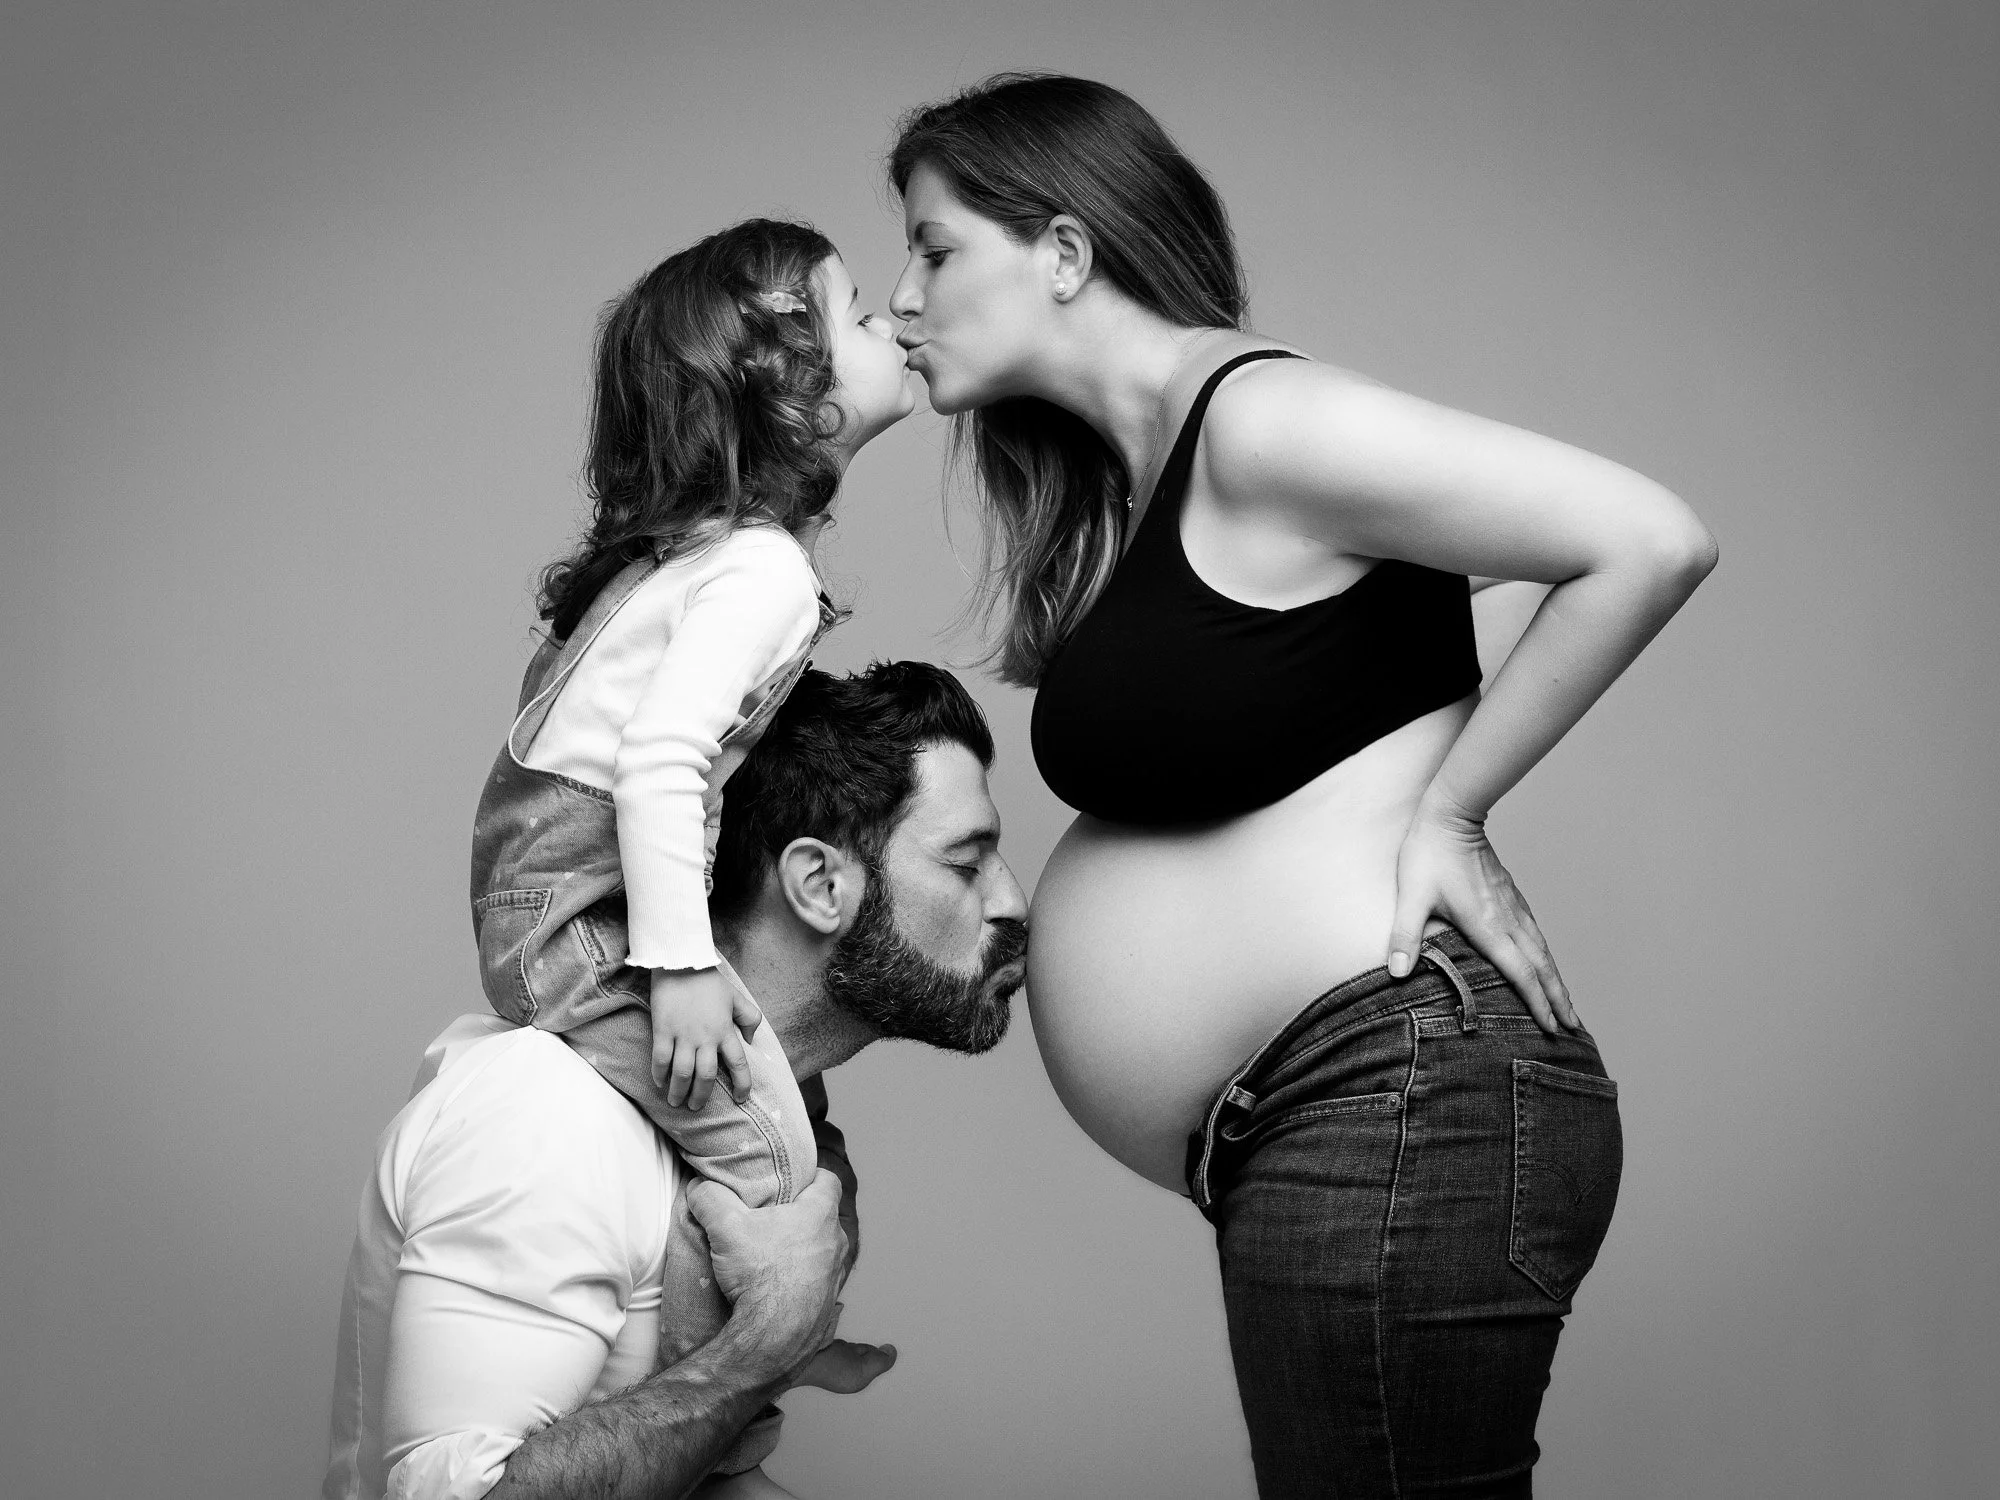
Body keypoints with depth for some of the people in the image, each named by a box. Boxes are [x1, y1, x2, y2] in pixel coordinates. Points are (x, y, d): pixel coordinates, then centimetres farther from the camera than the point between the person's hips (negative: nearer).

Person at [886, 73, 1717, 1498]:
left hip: (1401, 1098, -10)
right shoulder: (1128, 480, 18)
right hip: (1313, 1137, 10)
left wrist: (1443, 807, -11)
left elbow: (1650, 542, -17)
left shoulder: (1252, 418, -12)